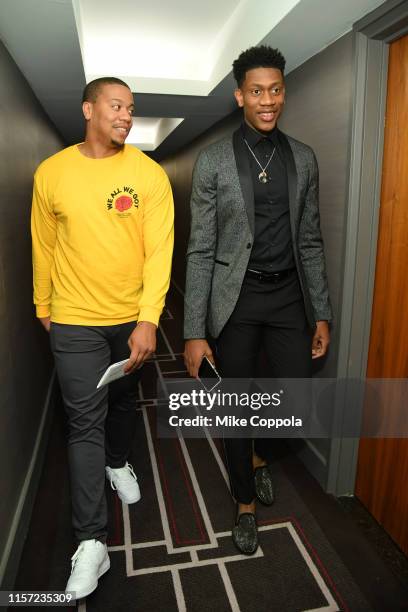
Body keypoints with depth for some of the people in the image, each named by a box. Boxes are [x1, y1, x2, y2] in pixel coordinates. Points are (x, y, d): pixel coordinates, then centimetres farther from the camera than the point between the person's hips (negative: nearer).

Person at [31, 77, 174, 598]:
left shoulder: (149, 174, -5)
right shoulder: (51, 173, -2)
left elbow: (159, 249, -12)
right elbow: (43, 246, 7)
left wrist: (148, 320, -20)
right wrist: (43, 306, 14)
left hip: (133, 318, 1)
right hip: (75, 321, 0)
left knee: (123, 399, 21)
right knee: (85, 421, 1)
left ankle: (118, 462, 51)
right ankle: (91, 542, 13)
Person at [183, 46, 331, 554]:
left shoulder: (303, 158, 6)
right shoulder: (213, 160, -4)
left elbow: (310, 242, 8)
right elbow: (200, 250, -7)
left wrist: (322, 314, 5)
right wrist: (194, 332, -11)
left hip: (288, 294, 3)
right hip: (235, 298, -3)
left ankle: (259, 454, 42)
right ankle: (246, 504, 33)